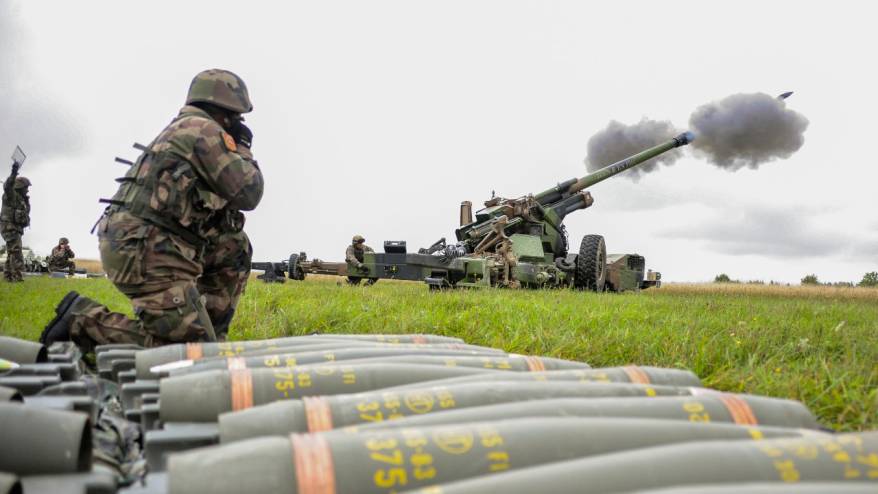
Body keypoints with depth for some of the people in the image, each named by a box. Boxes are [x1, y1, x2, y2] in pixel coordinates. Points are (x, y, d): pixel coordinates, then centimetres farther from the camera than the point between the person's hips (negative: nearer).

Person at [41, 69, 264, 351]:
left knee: (236, 247, 18)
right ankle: (82, 320, -10)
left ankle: (206, 327, 17)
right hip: (147, 253, -10)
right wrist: (242, 150, 9)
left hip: (139, 243, 10)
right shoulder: (205, 129, -6)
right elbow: (247, 194, -7)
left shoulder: (181, 130, 23)